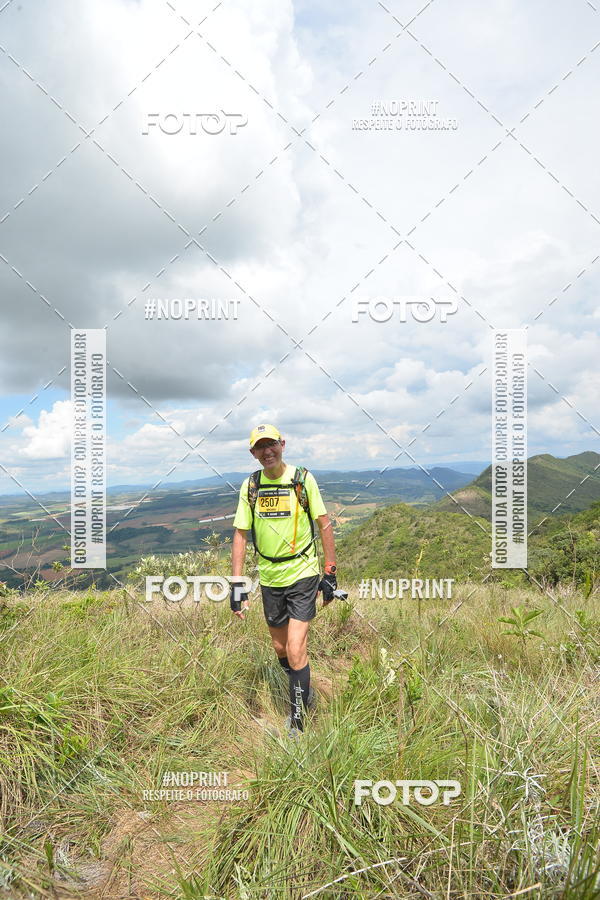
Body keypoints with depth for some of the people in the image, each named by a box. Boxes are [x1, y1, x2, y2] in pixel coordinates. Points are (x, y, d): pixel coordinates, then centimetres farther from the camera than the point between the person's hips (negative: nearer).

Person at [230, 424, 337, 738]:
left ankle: (298, 717, 15)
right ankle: (304, 693, 45)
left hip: (303, 574, -3)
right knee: (280, 647, 17)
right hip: (270, 578, 4)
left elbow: (324, 525, -4)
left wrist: (330, 573, -5)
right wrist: (237, 585, -4)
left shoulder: (303, 479, -9)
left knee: (295, 650, -9)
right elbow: (240, 535, 0)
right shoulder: (250, 485, -2)